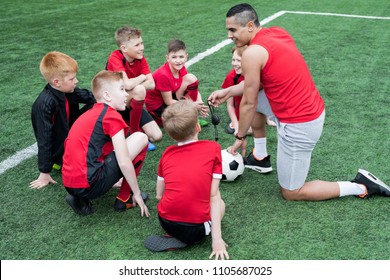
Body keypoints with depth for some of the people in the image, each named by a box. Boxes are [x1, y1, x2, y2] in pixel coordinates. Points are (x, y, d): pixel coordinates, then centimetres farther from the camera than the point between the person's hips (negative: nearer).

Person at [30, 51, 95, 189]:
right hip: (59, 150, -7)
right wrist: (44, 173, -20)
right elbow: (44, 138, -26)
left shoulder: (69, 90, -11)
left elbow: (92, 98, 6)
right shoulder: (45, 104, -30)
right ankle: (60, 162, 2)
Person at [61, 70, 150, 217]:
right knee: (141, 138, -2)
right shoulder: (112, 116, -7)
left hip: (69, 184, 9)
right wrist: (137, 194, 0)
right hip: (89, 185, -8)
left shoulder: (91, 113, 18)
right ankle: (124, 199, 7)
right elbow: (124, 163, -12)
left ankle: (80, 199, 14)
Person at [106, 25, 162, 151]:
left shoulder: (140, 58, -3)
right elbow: (127, 84, -35)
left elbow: (151, 84, -13)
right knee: (139, 90, -36)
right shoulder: (115, 58, -21)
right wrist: (142, 77, -16)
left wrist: (133, 84, -25)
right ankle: (134, 132, -17)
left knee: (156, 136, -11)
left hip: (132, 104, 5)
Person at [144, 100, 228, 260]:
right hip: (196, 228, -5)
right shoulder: (213, 148, -3)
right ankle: (185, 240, 1)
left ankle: (174, 236, 9)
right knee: (220, 204, 24)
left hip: (166, 222, 5)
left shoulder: (167, 153, 6)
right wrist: (217, 238, -6)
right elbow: (213, 196, -7)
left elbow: (159, 195, 11)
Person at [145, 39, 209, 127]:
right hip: (157, 107, -7)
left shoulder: (181, 69, -8)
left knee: (191, 78, -10)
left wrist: (199, 103, -24)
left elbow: (194, 87, -4)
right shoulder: (163, 75, -29)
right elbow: (168, 102, -23)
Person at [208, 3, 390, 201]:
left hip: (299, 125, -9)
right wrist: (228, 92, 18)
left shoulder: (252, 53, -19)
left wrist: (240, 137, 4)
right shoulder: (278, 32, 7)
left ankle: (361, 186, 8)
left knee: (291, 193, 8)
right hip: (314, 109, 9)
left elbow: (249, 104, -10)